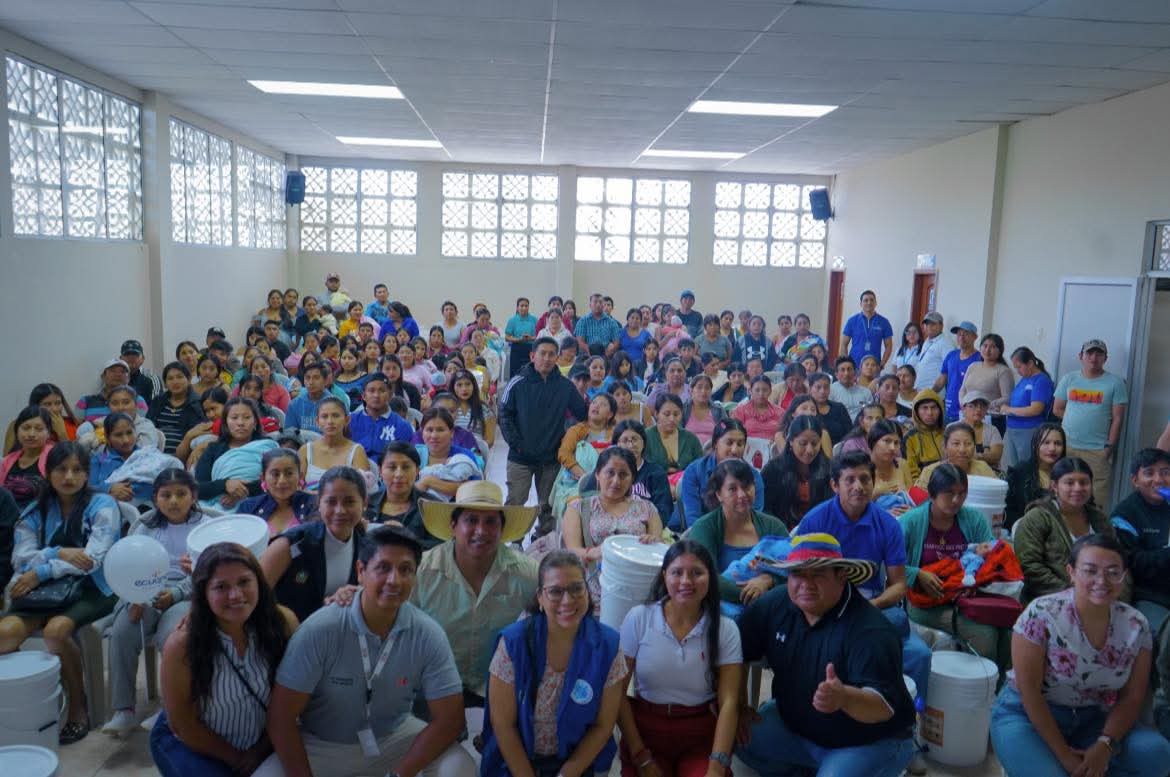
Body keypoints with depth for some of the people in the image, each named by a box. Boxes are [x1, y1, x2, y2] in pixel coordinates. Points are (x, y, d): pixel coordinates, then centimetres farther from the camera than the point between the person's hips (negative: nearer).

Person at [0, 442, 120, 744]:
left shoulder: (103, 505, -2)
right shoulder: (36, 511, 11)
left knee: (55, 630, -33)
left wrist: (39, 573, -15)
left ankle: (78, 708, -13)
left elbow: (92, 559, -13)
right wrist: (59, 553, -19)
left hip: (93, 589, -4)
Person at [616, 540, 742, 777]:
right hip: (645, 731, 0)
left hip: (702, 736, 0)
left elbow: (729, 702, -9)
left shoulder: (725, 629, -4)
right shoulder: (638, 618, -6)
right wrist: (640, 757, -9)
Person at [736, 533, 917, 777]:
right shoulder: (775, 606, -11)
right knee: (736, 736, -13)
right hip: (795, 726, 5)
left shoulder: (870, 629, -27)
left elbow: (885, 706, -37)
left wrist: (845, 698, -57)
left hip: (871, 741, -5)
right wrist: (738, 706, -9)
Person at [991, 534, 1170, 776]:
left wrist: (1105, 745, -17)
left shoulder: (1136, 626, -6)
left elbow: (1132, 697, -1)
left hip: (1091, 719, 5)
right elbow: (1029, 691, -17)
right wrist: (1063, 753, -18)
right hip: (1029, 715, -5)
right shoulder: (1041, 614, -20)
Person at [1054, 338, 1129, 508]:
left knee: (1096, 499, -5)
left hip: (1097, 450, -2)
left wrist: (1110, 447, -6)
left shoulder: (1115, 383, 1)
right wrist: (1076, 420, 3)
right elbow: (1057, 409, 13)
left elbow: (1117, 419, -1)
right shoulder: (1068, 379, 9)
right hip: (1067, 446, 2)